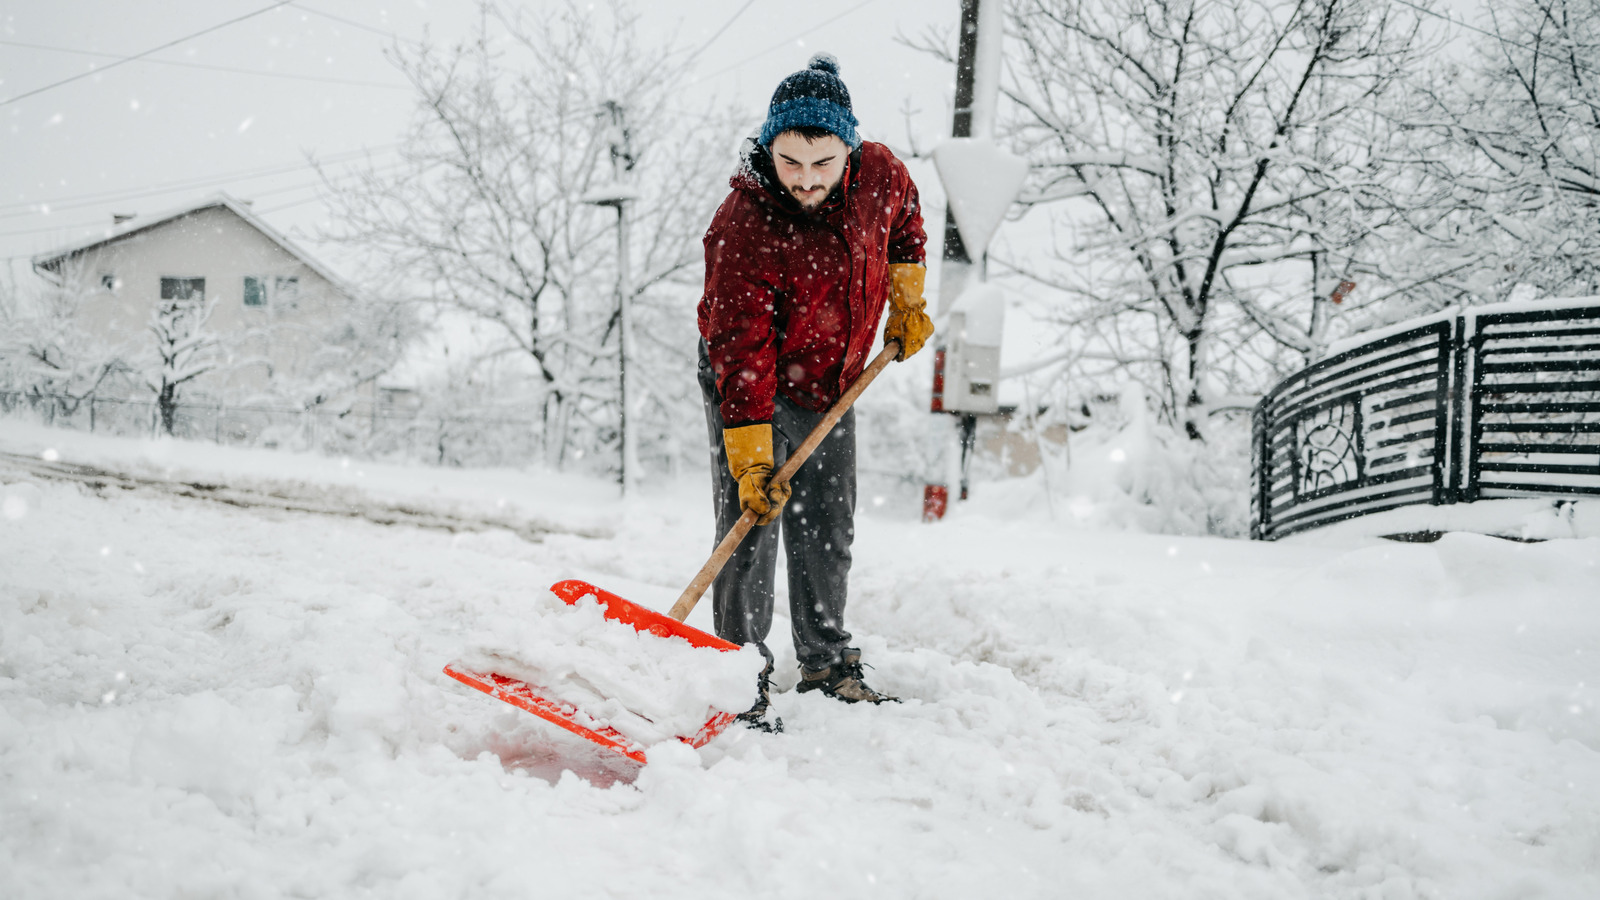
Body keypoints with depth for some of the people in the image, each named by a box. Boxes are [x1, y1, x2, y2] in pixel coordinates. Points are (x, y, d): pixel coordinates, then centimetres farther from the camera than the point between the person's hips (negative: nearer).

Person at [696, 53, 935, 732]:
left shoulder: (880, 175, -16)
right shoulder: (743, 226, -31)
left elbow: (904, 224, 11)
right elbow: (742, 353, -32)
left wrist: (907, 300, 14)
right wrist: (751, 462, -35)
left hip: (831, 385, 5)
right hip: (750, 388, -5)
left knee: (828, 533, 13)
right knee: (750, 529, -11)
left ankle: (828, 664, 28)